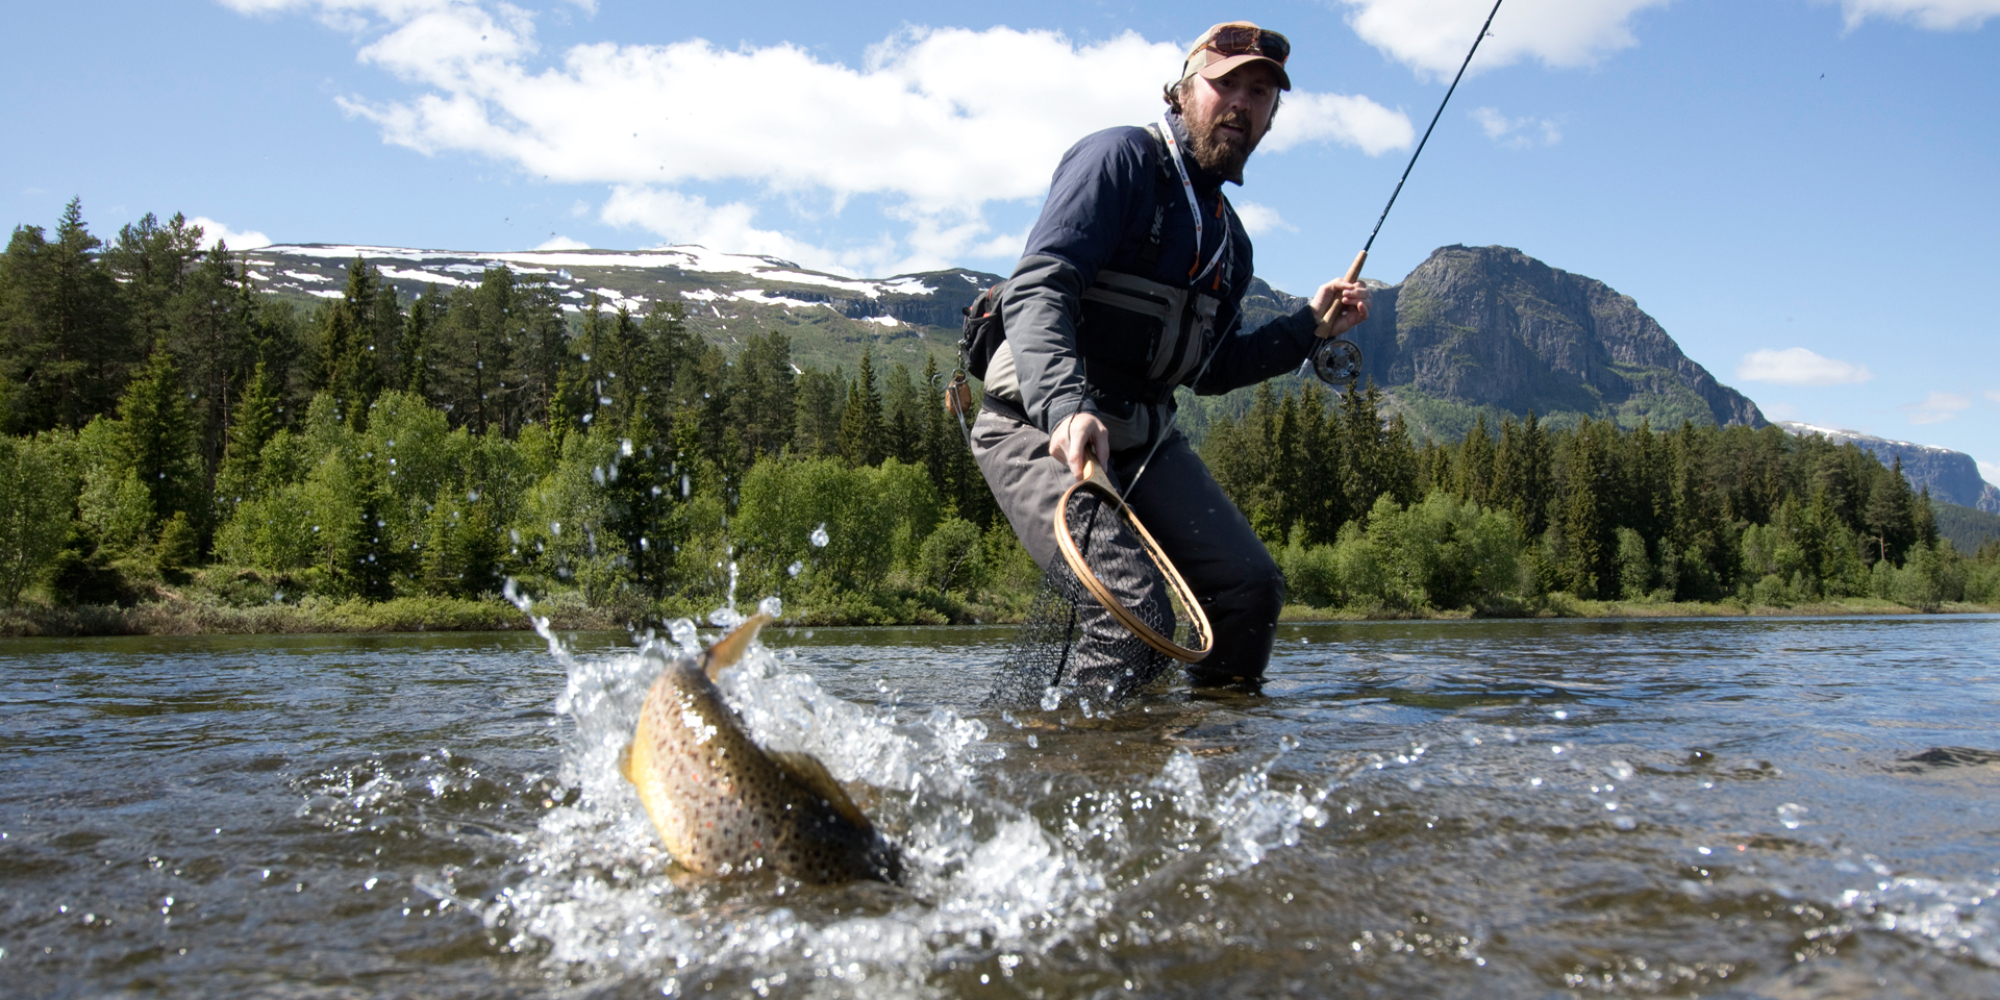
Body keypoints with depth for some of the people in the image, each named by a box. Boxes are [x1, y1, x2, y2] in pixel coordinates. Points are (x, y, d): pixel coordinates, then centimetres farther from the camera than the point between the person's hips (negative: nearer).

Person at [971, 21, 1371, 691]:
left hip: (1143, 435, 8)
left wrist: (1308, 327, 14)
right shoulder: (1120, 160, -7)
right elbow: (1035, 291, -20)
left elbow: (1208, 370, 25)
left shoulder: (1229, 237, 19)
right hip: (1041, 426, -8)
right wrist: (1068, 407, -36)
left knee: (1250, 586, -5)